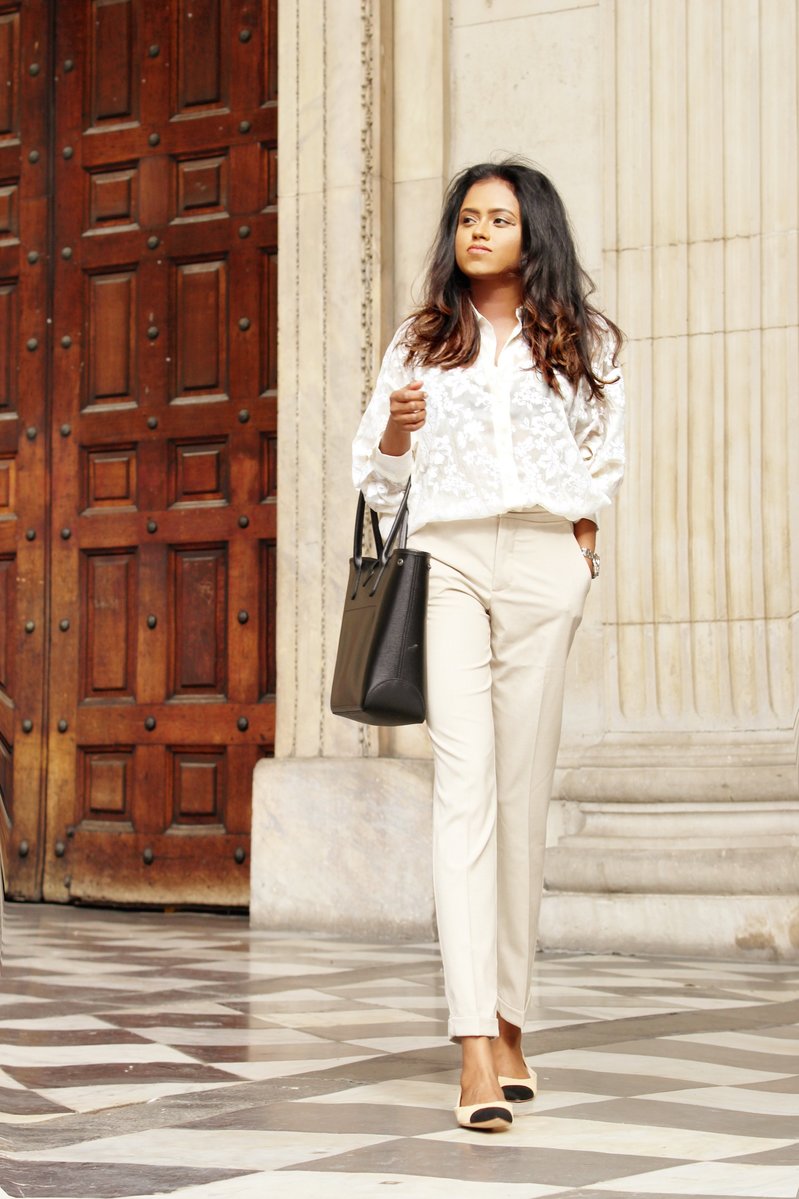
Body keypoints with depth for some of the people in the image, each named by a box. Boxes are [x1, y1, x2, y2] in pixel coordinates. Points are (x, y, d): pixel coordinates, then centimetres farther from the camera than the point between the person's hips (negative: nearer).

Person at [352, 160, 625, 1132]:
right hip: (448, 559, -1)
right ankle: (475, 1048, -20)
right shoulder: (420, 342, 14)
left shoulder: (581, 343, 14)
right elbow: (376, 476, 13)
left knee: (523, 788, 0)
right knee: (464, 783, -13)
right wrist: (397, 432, -8)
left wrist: (582, 531, 5)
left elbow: (604, 462, 20)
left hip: (545, 562, 1)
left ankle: (508, 1016, 13)